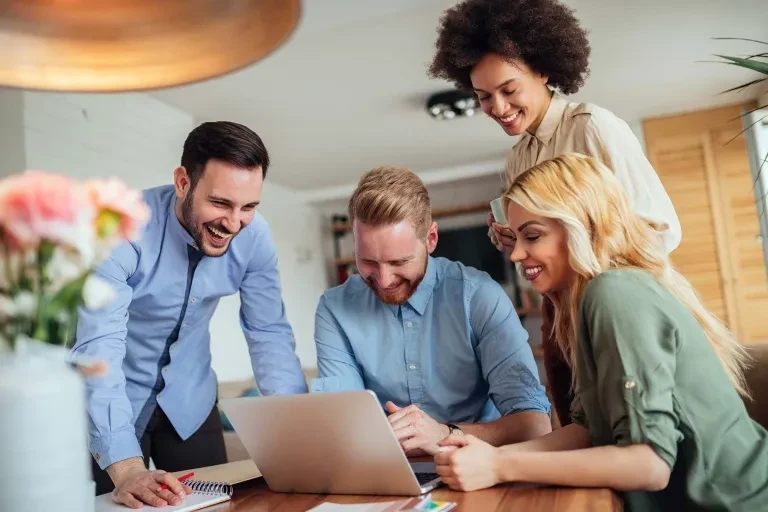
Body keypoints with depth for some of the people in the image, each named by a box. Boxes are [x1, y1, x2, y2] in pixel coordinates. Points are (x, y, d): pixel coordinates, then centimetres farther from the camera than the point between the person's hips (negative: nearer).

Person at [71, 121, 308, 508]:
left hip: (189, 401, 4)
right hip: (110, 404, -3)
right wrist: (127, 467, -44)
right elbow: (98, 346, -34)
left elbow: (269, 333, -11)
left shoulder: (255, 236, -16)